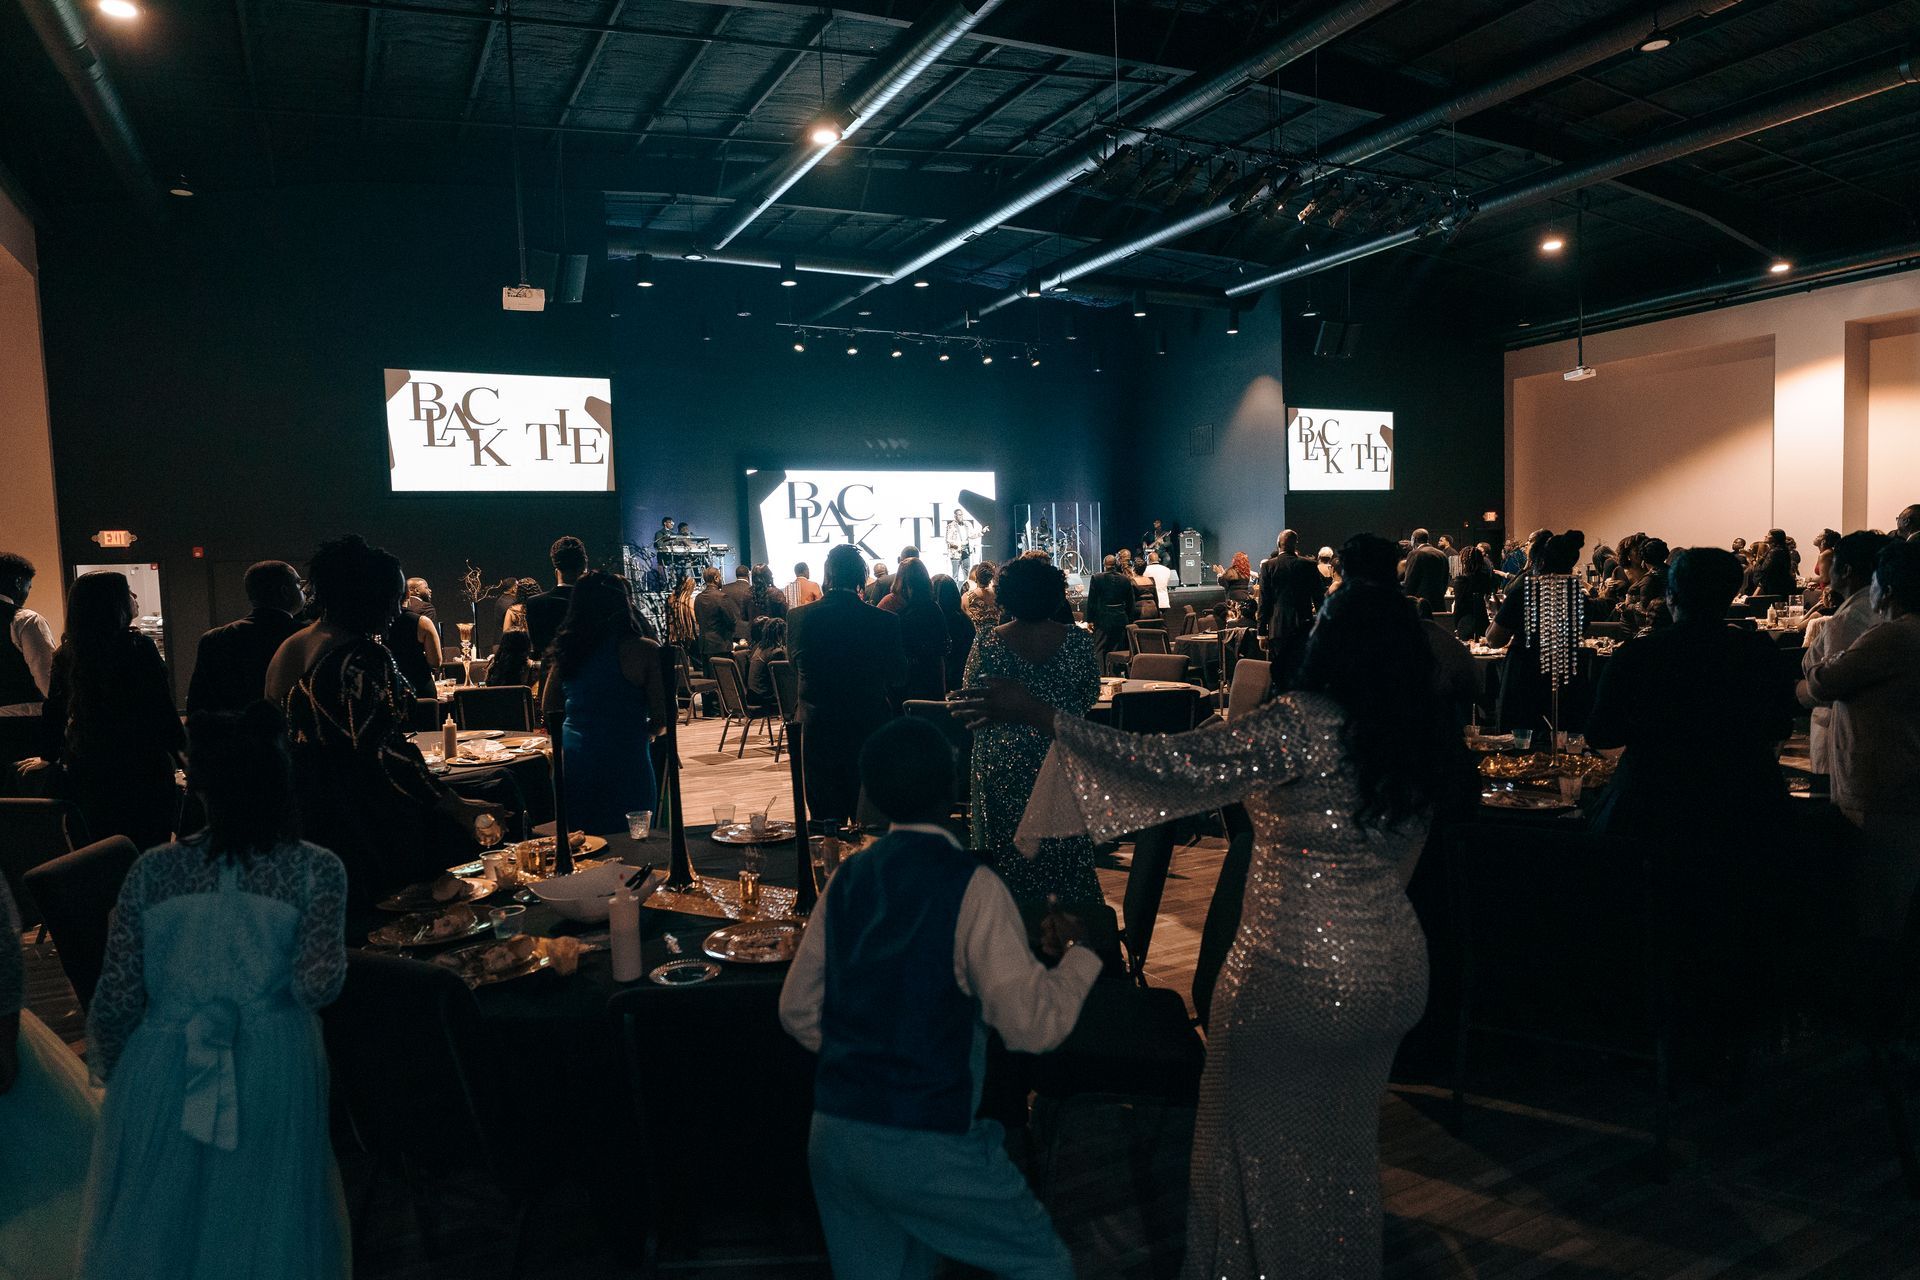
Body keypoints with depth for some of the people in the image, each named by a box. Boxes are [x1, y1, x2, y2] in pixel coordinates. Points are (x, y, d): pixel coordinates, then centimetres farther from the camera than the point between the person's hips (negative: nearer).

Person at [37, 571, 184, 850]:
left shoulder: (65, 654, 4)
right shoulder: (138, 647, -12)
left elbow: (53, 715, 11)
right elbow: (162, 709, -10)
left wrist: (50, 757, 24)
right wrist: (181, 752, 1)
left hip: (88, 773, 6)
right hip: (143, 770, -6)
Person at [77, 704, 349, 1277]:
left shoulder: (153, 871, -8)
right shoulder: (316, 870, -13)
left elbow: (116, 1000, -4)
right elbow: (316, 986, -20)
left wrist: (106, 1070, 13)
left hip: (162, 1075, 1)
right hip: (271, 1078, -1)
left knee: (157, 1225, 23)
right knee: (260, 1219, 21)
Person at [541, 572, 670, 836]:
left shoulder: (568, 650, 5)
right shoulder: (643, 650, -9)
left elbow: (548, 708, 15)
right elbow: (663, 718, -9)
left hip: (570, 762, 5)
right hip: (623, 763, -5)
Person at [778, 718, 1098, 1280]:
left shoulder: (847, 879, 5)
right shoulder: (971, 884, -14)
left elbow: (798, 1009, 12)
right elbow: (1033, 1024, -16)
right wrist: (1076, 954, 1)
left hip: (832, 1137, 6)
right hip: (927, 1147, -6)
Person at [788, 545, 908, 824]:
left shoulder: (797, 617, -9)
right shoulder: (885, 621, -12)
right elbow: (899, 677, 0)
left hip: (816, 730, 1)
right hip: (869, 728, -1)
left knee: (825, 819, 10)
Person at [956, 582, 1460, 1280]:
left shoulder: (1305, 725, -23)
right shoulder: (1425, 734, -2)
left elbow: (1177, 763, -28)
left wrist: (1038, 715, -25)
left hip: (1296, 978, -7)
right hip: (1398, 971, 7)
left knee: (1259, 1144, 16)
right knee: (1344, 1146, 27)